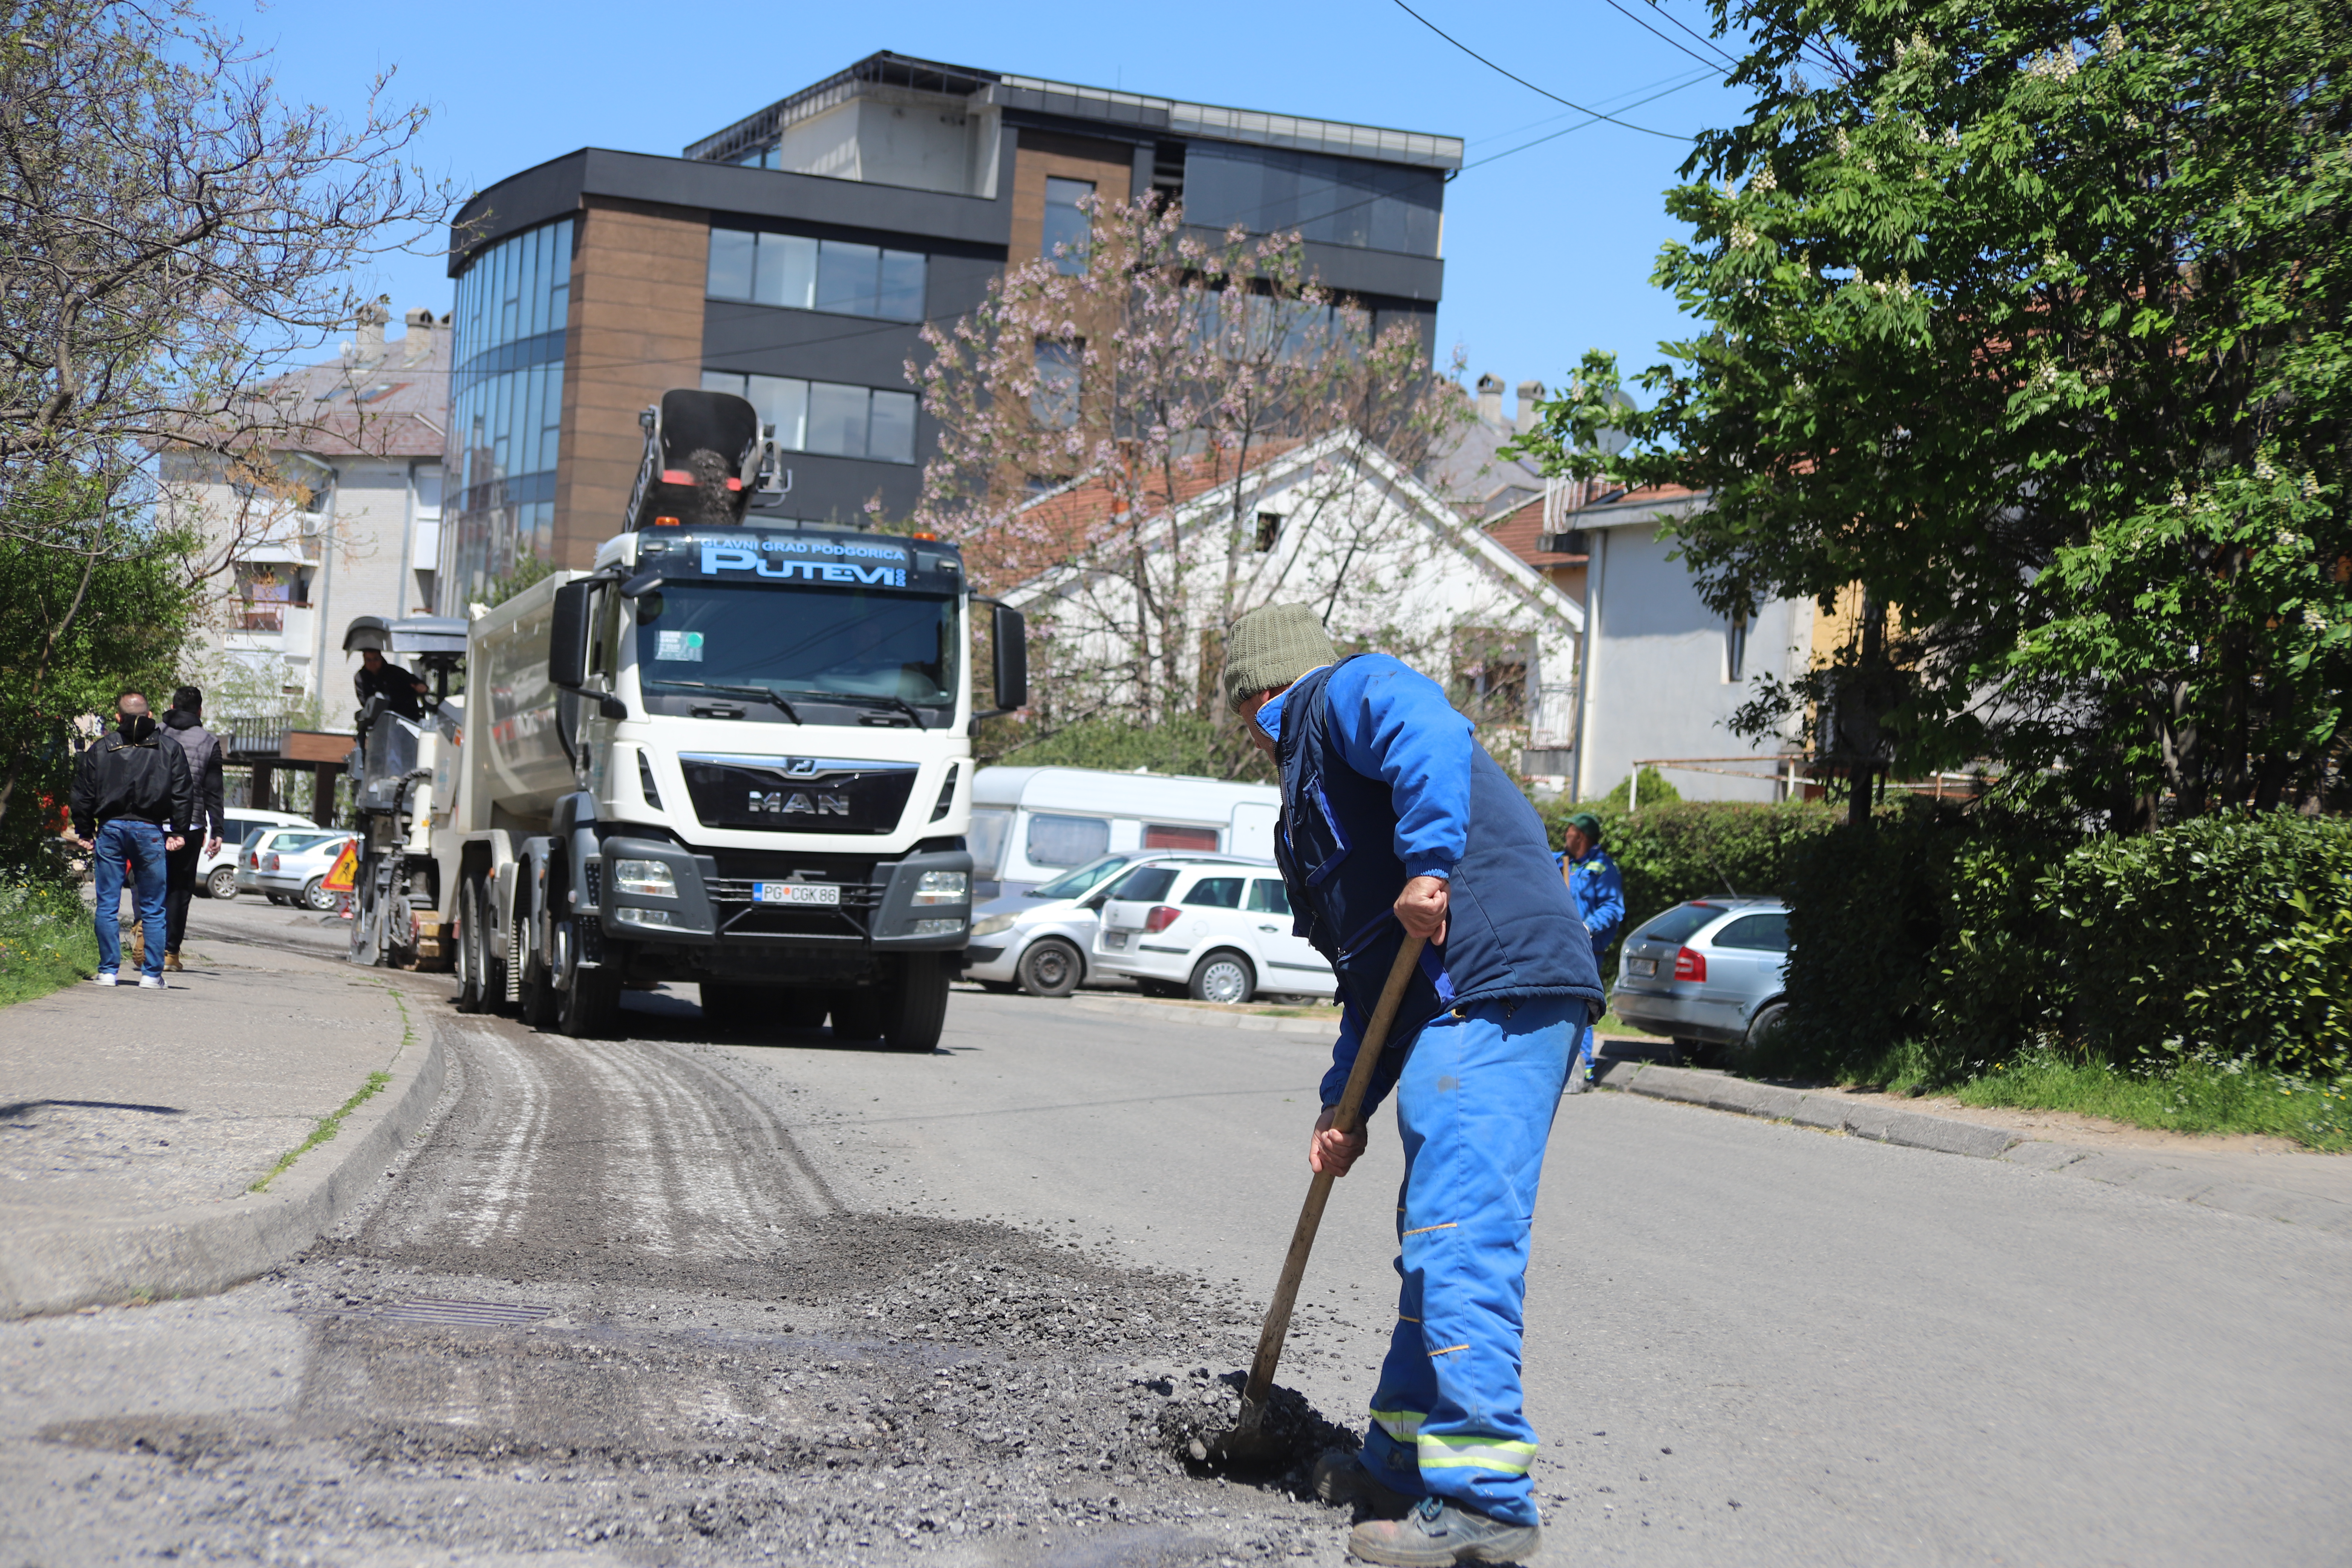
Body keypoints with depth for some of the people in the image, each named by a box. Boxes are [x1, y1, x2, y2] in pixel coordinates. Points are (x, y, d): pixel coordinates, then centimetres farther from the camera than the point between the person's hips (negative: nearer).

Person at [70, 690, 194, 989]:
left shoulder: (100, 750, 6)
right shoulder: (170, 750, 5)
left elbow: (83, 795, 6)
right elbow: (183, 794, 2)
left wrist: (85, 832, 12)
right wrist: (179, 832, 6)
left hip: (111, 829, 0)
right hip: (150, 831, 0)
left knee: (108, 905, 5)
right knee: (153, 908, 5)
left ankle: (108, 971, 4)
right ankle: (152, 973, 2)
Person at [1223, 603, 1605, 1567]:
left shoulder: (1344, 693, 6)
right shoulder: (1313, 779, 34)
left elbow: (1430, 735, -20)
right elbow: (1372, 978, 31)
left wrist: (1428, 865, -25)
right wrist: (1346, 1103, 24)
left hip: (1492, 996, -11)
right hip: (1460, 1004, 11)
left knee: (1457, 1239, -14)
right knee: (1436, 1240, 17)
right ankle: (1404, 1462, 27)